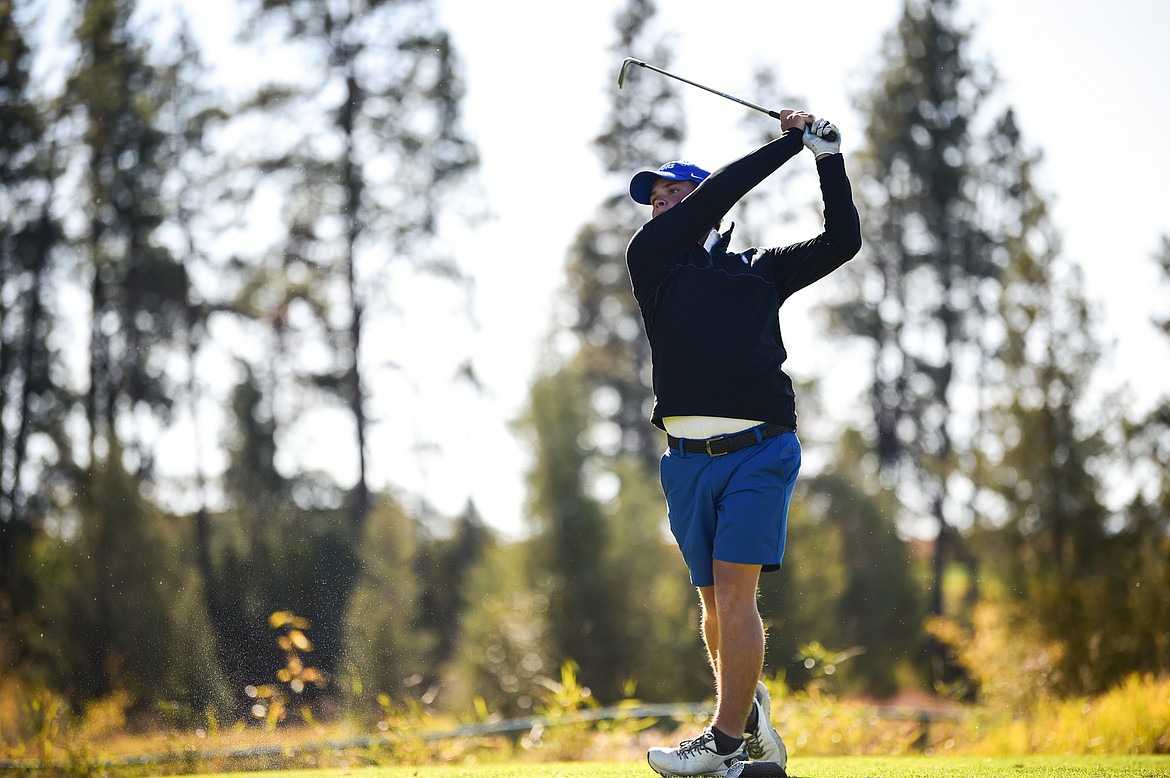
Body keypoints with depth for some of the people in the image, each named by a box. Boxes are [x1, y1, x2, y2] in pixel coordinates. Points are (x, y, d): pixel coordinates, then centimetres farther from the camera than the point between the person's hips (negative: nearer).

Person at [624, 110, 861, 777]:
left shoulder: (760, 269, 17)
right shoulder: (651, 258, 12)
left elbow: (843, 242, 16)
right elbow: (719, 194, 2)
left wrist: (829, 157, 10)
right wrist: (790, 143, 7)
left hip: (760, 449, -2)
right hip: (690, 458, 2)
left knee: (734, 590, -13)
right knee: (715, 600, 5)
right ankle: (751, 715, 24)